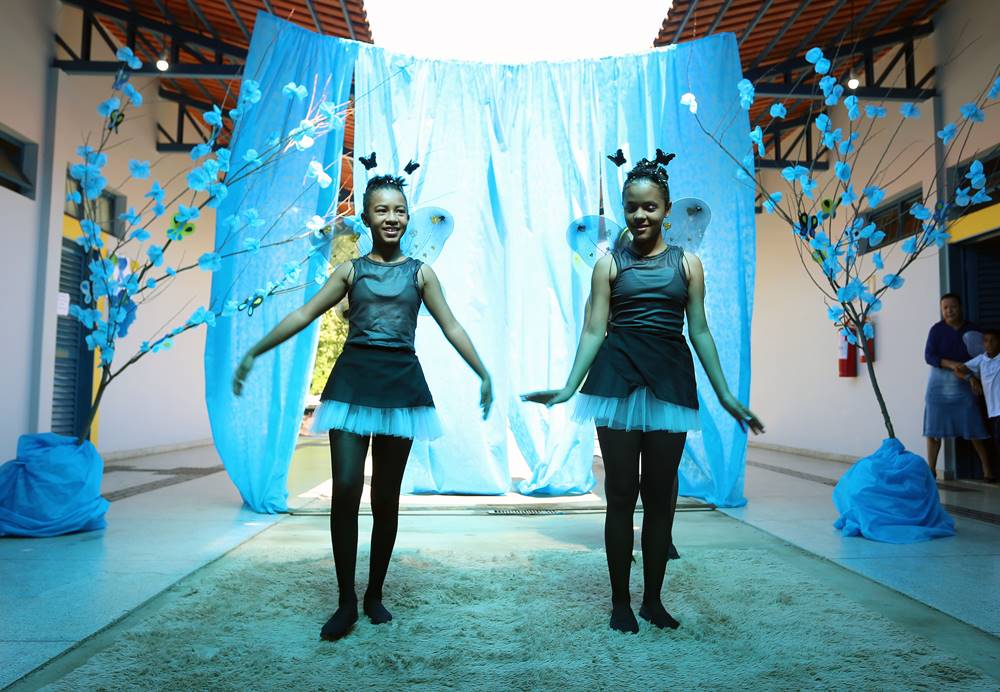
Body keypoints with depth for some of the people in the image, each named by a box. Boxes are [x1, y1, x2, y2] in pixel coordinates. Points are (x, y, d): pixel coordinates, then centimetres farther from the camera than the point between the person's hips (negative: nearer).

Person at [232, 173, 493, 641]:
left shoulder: (420, 273, 9)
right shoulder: (350, 270, 9)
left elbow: (451, 328, 7)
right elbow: (304, 315, 8)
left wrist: (482, 373, 0)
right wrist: (254, 352, 6)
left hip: (400, 384, 0)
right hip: (353, 380, 0)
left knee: (386, 496, 6)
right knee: (345, 488, -9)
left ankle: (375, 594, 22)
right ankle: (346, 602, 5)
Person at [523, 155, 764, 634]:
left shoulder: (687, 263, 9)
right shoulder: (610, 263, 5)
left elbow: (700, 332, 9)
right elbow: (593, 331, 2)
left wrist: (726, 395, 6)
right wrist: (568, 388, -6)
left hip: (669, 379, 2)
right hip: (618, 376, -1)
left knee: (660, 494, 7)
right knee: (621, 492, 3)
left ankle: (653, 599, 22)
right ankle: (620, 602, 15)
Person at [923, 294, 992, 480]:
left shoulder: (972, 330, 4)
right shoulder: (937, 330, -1)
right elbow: (929, 356, -10)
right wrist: (952, 364, -24)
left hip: (964, 386, 1)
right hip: (939, 386, 0)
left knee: (974, 431, -2)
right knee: (933, 430, 1)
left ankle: (987, 471, 7)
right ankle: (931, 470, 9)